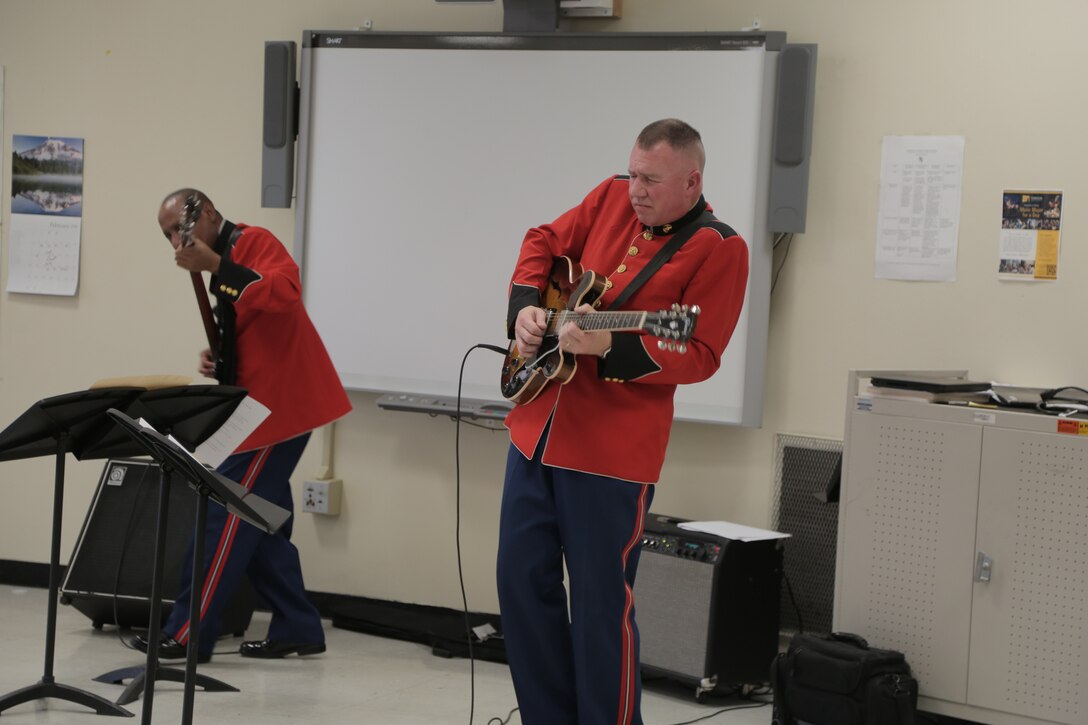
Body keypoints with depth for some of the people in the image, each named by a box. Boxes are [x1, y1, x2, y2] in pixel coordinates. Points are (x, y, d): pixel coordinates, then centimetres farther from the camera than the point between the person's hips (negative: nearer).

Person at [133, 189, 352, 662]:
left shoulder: (253, 242, -11)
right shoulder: (226, 260, 18)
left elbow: (284, 293, -31)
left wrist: (215, 266, -33)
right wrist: (219, 360, 4)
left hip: (279, 405, -10)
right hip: (264, 405, 10)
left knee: (225, 515, -9)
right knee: (260, 524, 12)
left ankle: (187, 635, -6)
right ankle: (297, 630, 18)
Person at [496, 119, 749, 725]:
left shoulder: (719, 249, -10)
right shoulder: (613, 198, 6)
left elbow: (700, 356, -14)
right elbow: (544, 242, 20)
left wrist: (611, 348, -26)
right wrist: (526, 305, 2)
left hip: (613, 451, -6)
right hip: (538, 427, 6)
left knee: (601, 604, -2)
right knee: (522, 578, 11)